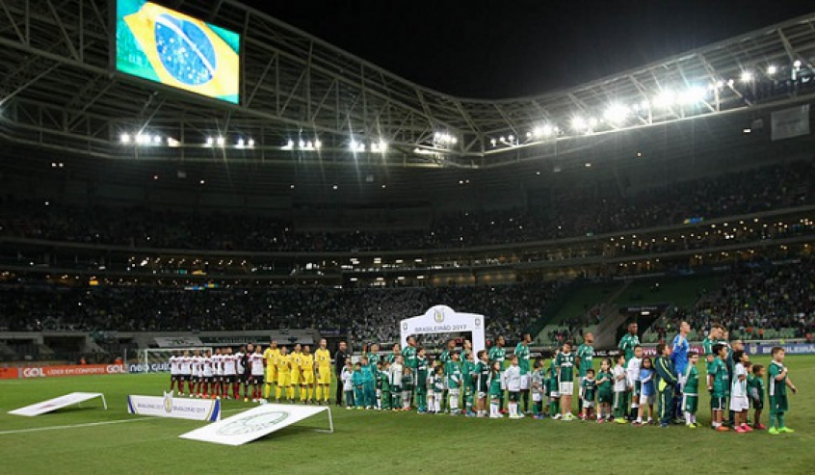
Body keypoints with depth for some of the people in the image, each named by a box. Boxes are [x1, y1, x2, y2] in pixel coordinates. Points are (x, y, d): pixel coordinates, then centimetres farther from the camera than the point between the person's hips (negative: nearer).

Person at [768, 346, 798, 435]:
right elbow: (778, 377, -28)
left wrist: (792, 386, 14)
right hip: (774, 392, -9)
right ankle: (772, 428, 4)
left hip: (782, 391, 9)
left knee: (782, 409, 16)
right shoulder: (773, 366, -17)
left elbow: (786, 378, 21)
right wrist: (784, 372, -12)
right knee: (774, 409, -3)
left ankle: (782, 427, 26)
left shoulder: (782, 366, 13)